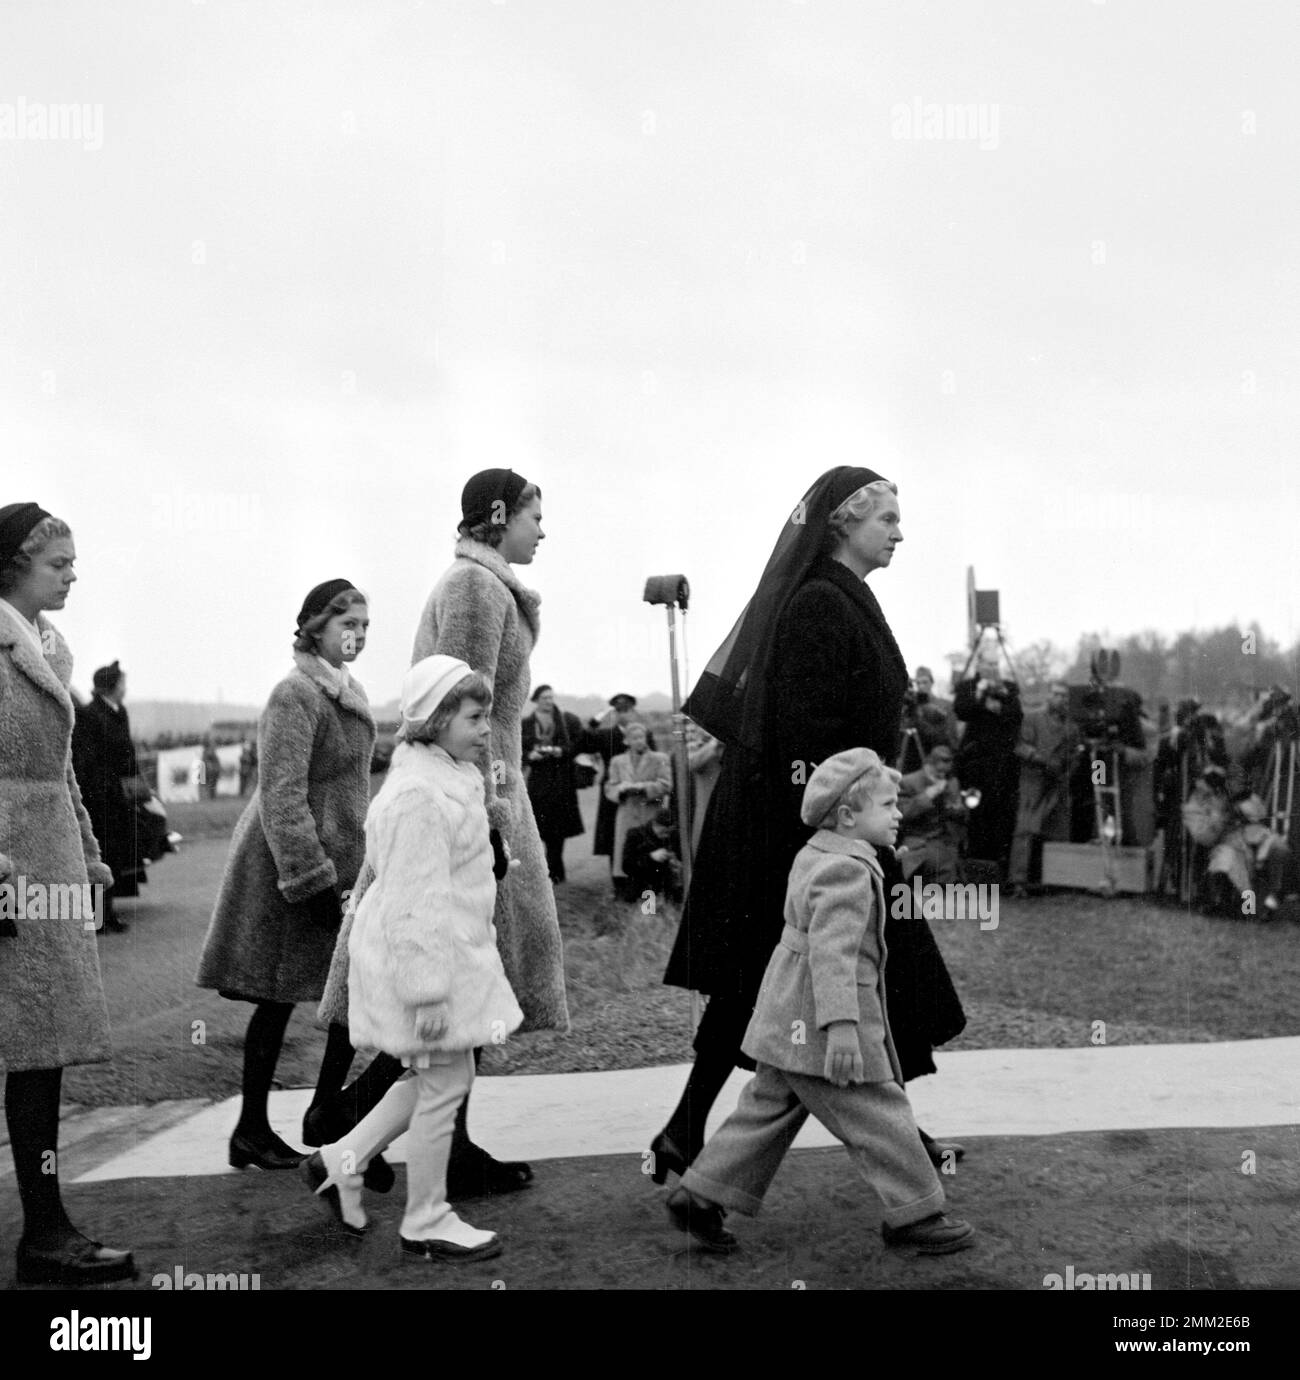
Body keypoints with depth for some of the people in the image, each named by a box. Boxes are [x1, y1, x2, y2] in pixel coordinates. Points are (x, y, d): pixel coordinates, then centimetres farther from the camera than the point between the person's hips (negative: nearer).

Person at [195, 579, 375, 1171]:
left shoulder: (346, 693, 13)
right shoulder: (295, 696, -16)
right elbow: (281, 799, -21)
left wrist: (356, 872, 24)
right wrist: (313, 879, -24)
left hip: (339, 863, 9)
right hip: (291, 867, -9)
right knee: (277, 1000, 0)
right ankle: (251, 1133, 11)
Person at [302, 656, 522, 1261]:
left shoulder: (452, 777, 10)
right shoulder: (417, 796, -23)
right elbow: (413, 903, -25)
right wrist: (427, 990, -24)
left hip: (451, 951, 10)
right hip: (422, 960, -10)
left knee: (438, 1077, 18)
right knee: (444, 1085, 2)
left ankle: (341, 1161, 27)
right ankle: (426, 1223, 16)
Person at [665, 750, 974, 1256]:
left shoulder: (813, 855, 13)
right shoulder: (847, 871, -19)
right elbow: (831, 950, -28)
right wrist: (840, 1023, -32)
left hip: (790, 1024, 10)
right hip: (819, 1025, -10)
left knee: (768, 1109, 15)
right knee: (880, 1118, 2)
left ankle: (699, 1195, 18)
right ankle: (913, 1216, 13)